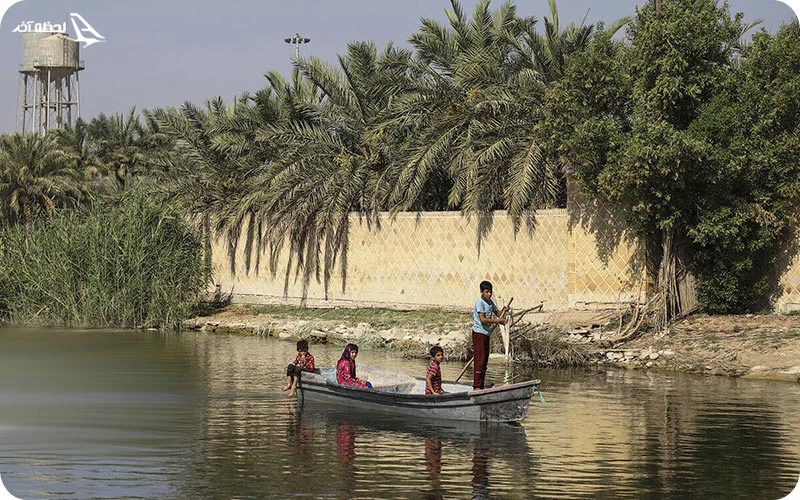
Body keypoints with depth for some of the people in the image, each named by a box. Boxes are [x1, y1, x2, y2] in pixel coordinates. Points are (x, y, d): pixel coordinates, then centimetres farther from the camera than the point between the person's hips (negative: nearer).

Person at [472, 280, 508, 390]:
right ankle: (476, 386, -12)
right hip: (479, 333, -9)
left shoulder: (490, 302, 12)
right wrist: (498, 321, -23)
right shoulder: (480, 303, -14)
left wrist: (504, 310, 1)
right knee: (480, 359, -11)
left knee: (485, 360, 10)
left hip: (486, 334, 9)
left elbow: (497, 313, 23)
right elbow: (482, 319, -23)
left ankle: (481, 386, 14)